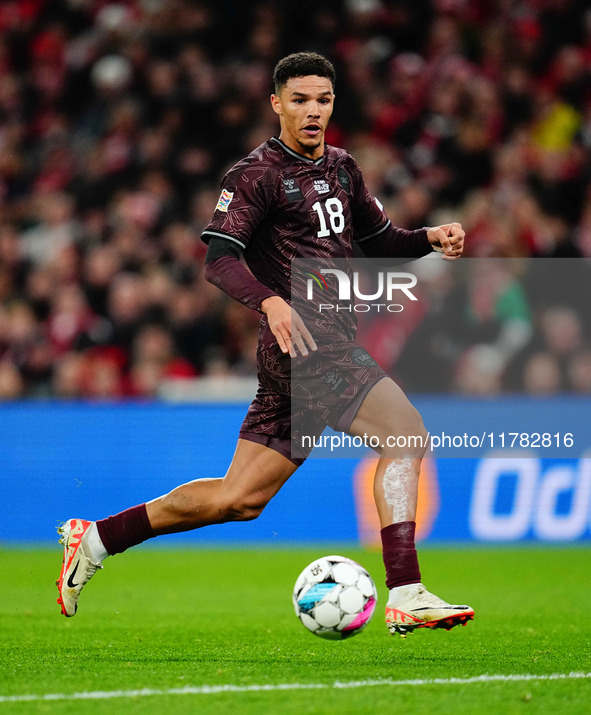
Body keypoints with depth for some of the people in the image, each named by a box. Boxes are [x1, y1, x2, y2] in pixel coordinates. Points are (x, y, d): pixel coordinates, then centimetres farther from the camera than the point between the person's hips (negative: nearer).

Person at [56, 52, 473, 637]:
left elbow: (378, 242, 30)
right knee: (406, 434, -21)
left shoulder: (340, 168, 20)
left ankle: (96, 538, 19)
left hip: (332, 345, 8)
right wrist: (271, 300, -33)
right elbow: (218, 259, -16)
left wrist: (431, 238, 10)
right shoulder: (258, 174, -6)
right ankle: (406, 598, -25)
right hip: (301, 343, -8)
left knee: (238, 498, 8)